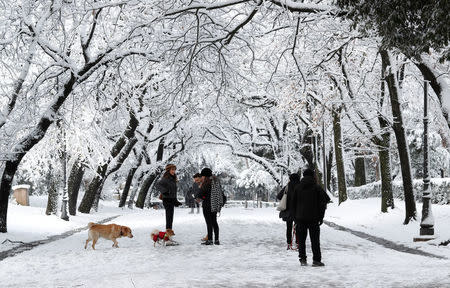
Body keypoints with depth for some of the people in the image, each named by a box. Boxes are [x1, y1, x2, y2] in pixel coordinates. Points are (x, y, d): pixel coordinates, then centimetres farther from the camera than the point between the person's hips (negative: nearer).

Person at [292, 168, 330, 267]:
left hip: (300, 218, 2)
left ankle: (302, 259, 4)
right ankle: (316, 260, 0)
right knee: (315, 240, 2)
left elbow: (293, 204, 8)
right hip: (313, 218, -2)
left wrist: (295, 217, 13)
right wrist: (321, 217, 2)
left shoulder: (297, 188, 7)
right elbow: (323, 202, -3)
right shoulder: (317, 187, -1)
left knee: (301, 240, 8)